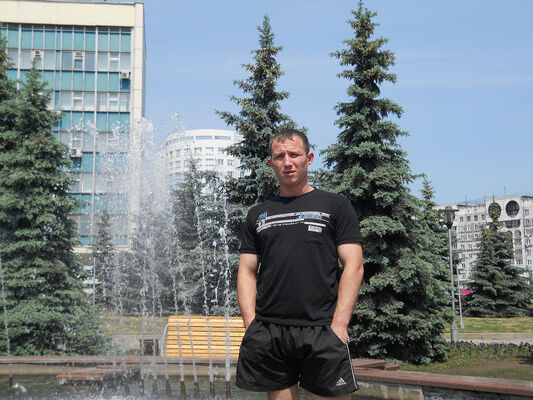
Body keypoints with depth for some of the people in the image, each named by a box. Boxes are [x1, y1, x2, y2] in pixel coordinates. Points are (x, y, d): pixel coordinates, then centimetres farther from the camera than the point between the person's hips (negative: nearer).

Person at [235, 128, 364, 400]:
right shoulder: (258, 215, 17)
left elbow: (353, 266, 0)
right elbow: (247, 272, 14)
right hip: (268, 333, 3)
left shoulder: (336, 206, 8)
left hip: (321, 329, -3)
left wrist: (339, 323, -11)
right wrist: (251, 324, 0)